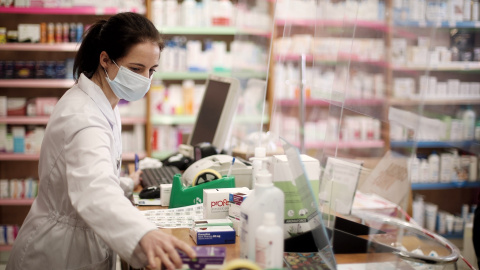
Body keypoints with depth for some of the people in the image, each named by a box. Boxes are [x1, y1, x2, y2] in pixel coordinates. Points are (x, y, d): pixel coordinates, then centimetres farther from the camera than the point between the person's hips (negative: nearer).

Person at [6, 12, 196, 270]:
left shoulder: (102, 104, 2)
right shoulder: (83, 116, -29)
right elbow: (95, 191, -48)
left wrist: (126, 185, 28)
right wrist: (145, 235, -63)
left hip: (88, 245, 9)